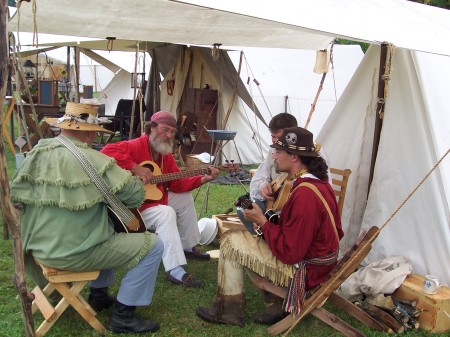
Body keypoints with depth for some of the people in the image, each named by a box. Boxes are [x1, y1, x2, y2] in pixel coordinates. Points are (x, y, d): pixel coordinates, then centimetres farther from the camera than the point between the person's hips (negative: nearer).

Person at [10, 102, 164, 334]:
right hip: (74, 251, -8)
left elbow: (14, 194, 10)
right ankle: (122, 315, 6)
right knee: (152, 245, -1)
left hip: (38, 247, 9)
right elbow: (136, 194, -16)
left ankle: (98, 295, 34)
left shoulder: (37, 152, 1)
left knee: (107, 226, 32)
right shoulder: (93, 160, -19)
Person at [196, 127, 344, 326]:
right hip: (312, 254, 10)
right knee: (253, 236, 19)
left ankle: (229, 311, 10)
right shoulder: (317, 181, 3)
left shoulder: (305, 195, -29)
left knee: (230, 242, -7)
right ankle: (275, 305, 16)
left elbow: (289, 252, -26)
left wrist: (262, 222, -14)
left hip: (303, 268, -10)